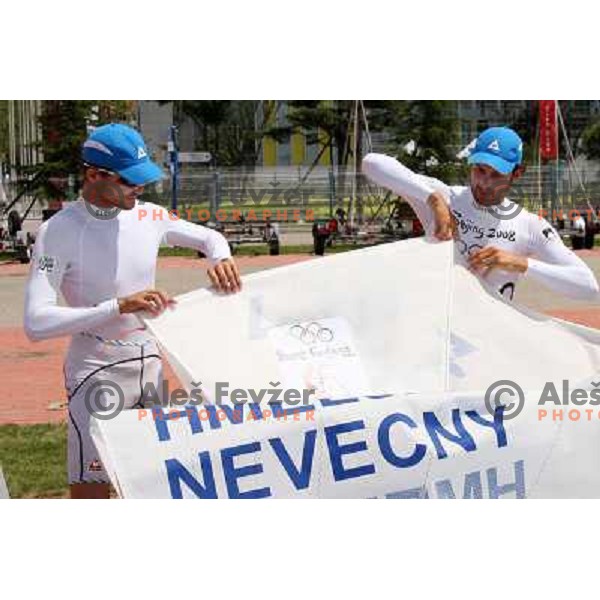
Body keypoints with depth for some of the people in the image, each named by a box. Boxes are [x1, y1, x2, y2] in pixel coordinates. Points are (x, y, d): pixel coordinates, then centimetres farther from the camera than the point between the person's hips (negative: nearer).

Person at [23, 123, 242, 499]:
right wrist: (120, 306, -34)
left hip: (151, 366, 6)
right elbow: (36, 322, -27)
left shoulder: (147, 217, 0)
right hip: (96, 373, -6)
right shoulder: (60, 232, -17)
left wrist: (219, 257, -9)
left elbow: (208, 237, 17)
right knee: (91, 494, -7)